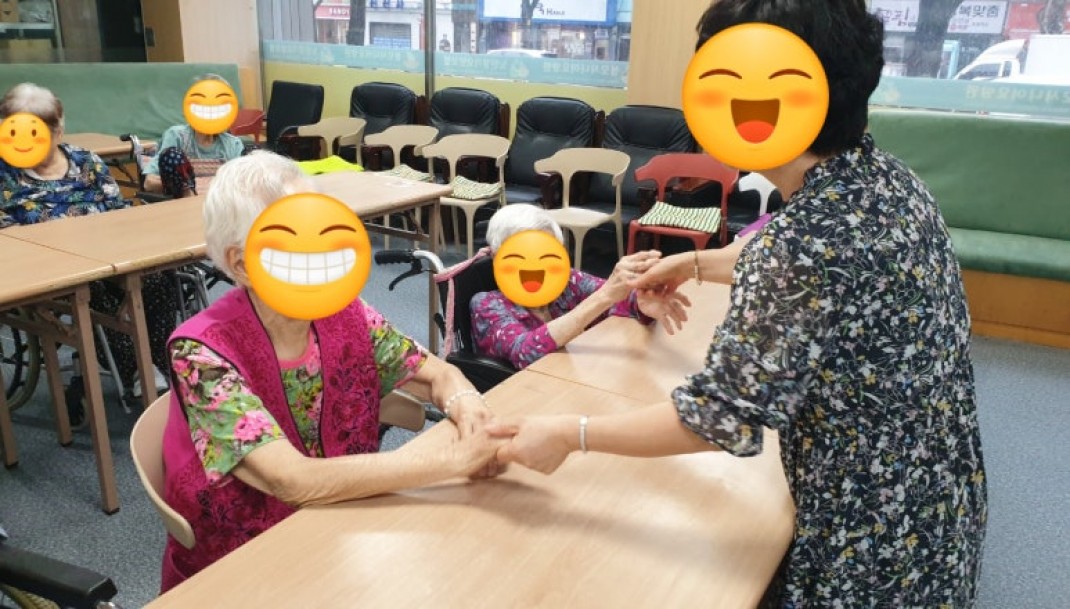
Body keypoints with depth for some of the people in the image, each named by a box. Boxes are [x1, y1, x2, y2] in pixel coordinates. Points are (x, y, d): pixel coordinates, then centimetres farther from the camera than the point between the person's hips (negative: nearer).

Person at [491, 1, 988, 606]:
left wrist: (571, 435, -19)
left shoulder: (807, 238, -34)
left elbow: (723, 416, -27)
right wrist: (700, 264, 20)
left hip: (872, 536, -8)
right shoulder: (884, 174, -4)